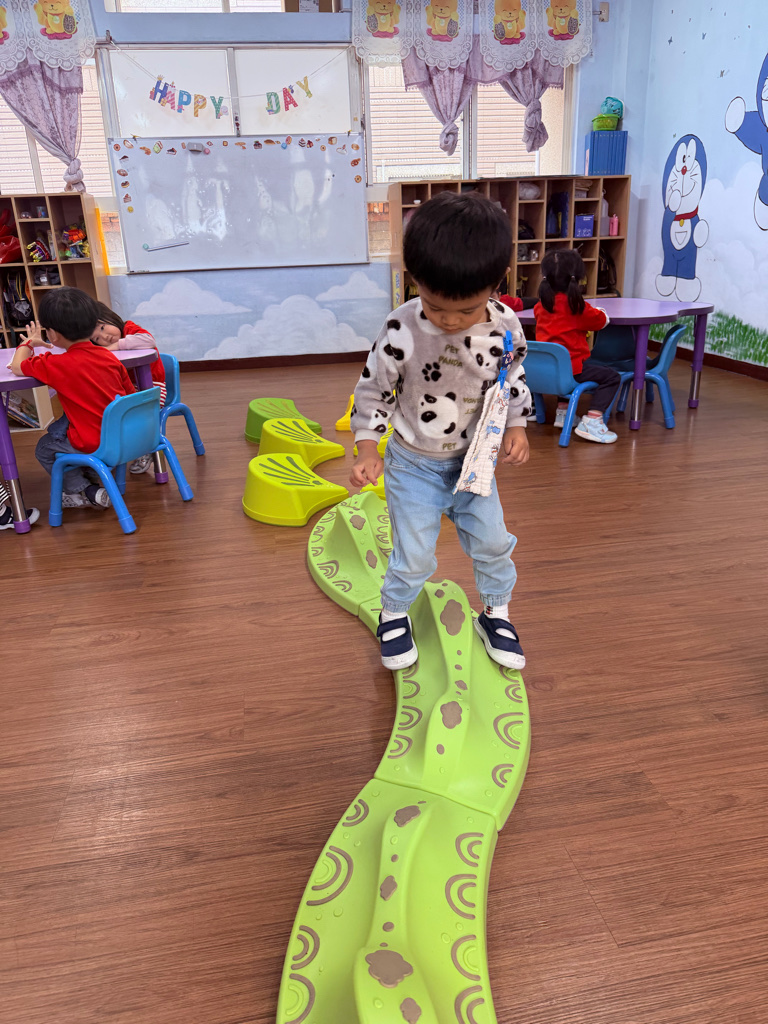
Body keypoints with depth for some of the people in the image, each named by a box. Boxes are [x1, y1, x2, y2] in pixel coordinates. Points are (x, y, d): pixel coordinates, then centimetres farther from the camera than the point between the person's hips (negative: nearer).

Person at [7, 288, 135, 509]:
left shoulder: (56, 364, -16)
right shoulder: (109, 357, -1)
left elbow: (17, 367, 0)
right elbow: (131, 396, 7)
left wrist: (28, 343, 19)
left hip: (93, 445, -6)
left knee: (44, 449, 21)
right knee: (56, 429, 30)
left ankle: (87, 492, 12)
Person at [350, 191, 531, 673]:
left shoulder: (505, 326, -14)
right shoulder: (402, 331, -25)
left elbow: (515, 380, 5)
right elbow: (372, 390, -12)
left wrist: (516, 427, -7)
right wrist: (368, 450, -18)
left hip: (474, 458, 3)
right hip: (413, 462, -3)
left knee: (492, 540, 13)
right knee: (414, 554, 3)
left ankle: (496, 613, 38)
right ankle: (394, 614, 33)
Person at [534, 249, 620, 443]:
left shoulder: (542, 304, 6)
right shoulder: (576, 306, -10)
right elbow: (601, 321, 4)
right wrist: (601, 312, 28)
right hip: (570, 366, -7)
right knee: (611, 376, -2)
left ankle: (563, 412, 38)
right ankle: (592, 420, -13)